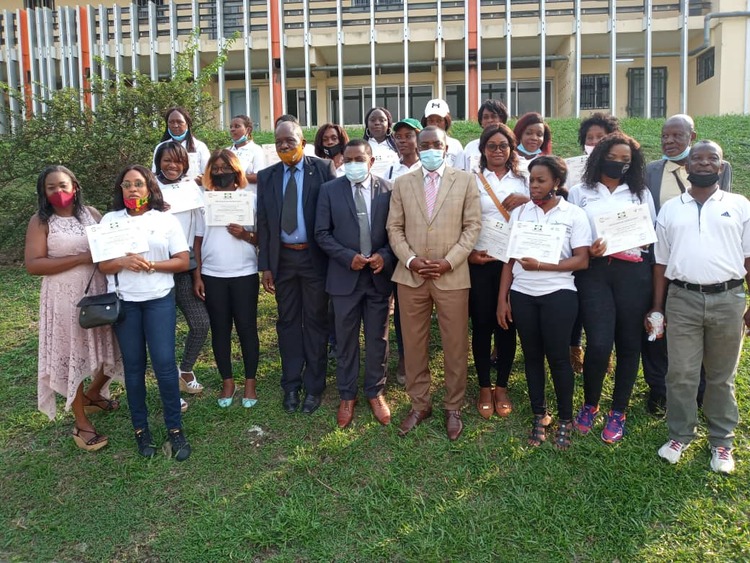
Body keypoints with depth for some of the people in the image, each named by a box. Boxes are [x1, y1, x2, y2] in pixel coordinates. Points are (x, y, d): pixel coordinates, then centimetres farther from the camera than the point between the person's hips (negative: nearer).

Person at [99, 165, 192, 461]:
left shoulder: (167, 220, 3)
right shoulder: (109, 220, 6)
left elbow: (183, 261, 0)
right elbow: (102, 265, 4)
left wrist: (151, 265, -15)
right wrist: (124, 262, -17)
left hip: (159, 299, -1)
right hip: (123, 301, 1)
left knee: (164, 363, -5)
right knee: (133, 365, 7)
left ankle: (175, 428, 8)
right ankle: (140, 429, 20)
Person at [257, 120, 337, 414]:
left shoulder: (323, 169, -4)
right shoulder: (267, 176, 6)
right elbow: (263, 223, 6)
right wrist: (265, 265, 1)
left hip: (315, 257, -3)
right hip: (283, 258, 3)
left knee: (315, 322, 7)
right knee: (288, 322, 12)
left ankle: (314, 386, 19)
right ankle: (291, 385, 24)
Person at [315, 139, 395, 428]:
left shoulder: (388, 190, 0)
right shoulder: (330, 189, 0)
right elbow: (322, 233, -3)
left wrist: (385, 256, -15)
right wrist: (349, 258, -14)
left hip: (378, 276, 1)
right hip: (345, 276, 0)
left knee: (378, 339, 11)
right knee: (346, 340, 10)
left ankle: (375, 393, 28)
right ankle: (347, 395, 26)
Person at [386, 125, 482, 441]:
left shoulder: (465, 180, 3)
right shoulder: (403, 183, 9)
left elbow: (472, 226, -1)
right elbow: (394, 228, 6)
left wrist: (448, 262, -12)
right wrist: (410, 260, -9)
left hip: (452, 276, -2)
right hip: (410, 276, 2)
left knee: (456, 346, 5)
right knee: (413, 345, 9)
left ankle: (453, 409, 21)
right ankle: (419, 405, 24)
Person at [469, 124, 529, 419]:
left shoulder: (523, 181, 10)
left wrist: (526, 202, -9)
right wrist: (468, 252, -11)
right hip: (479, 261, -1)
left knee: (507, 324, 7)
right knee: (481, 324, 4)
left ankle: (502, 386, 22)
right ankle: (484, 387, 19)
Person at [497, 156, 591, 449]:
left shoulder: (574, 214, -1)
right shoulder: (520, 212, 7)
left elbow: (582, 260, -7)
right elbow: (509, 259, 7)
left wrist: (541, 266, -17)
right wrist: (502, 299, 3)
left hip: (558, 294, -3)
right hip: (522, 295, 3)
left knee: (557, 357, 1)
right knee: (532, 355, 11)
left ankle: (565, 419, 20)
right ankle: (539, 416, 25)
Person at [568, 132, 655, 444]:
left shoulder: (641, 193, 15)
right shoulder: (580, 193, 9)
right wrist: (587, 251, -12)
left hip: (633, 273, 2)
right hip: (594, 272, -2)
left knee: (628, 343, 5)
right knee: (598, 344, -11)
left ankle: (618, 412, 21)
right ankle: (589, 405, 15)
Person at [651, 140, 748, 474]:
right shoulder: (670, 209, 9)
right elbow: (661, 262, 10)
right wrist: (657, 308, 7)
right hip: (682, 299, 1)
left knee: (722, 376, 11)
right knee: (681, 375, 5)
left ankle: (722, 441, 24)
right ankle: (680, 436, 21)